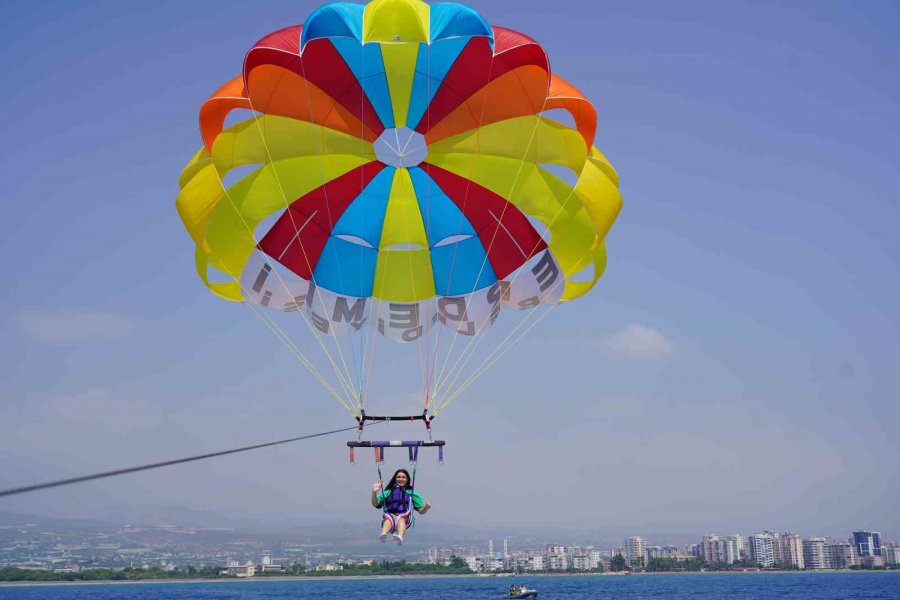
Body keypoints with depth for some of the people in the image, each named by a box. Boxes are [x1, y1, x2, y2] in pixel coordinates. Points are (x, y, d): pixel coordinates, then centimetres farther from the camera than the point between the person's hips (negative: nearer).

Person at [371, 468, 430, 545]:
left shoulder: (411, 493, 25)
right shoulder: (388, 492, 27)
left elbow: (421, 511, 19)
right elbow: (375, 504, 16)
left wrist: (425, 508, -3)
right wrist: (374, 492, 1)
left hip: (405, 517, -1)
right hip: (390, 515, 1)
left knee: (401, 518, -35)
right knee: (388, 517, -34)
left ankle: (400, 536, -63)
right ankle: (383, 534, -63)